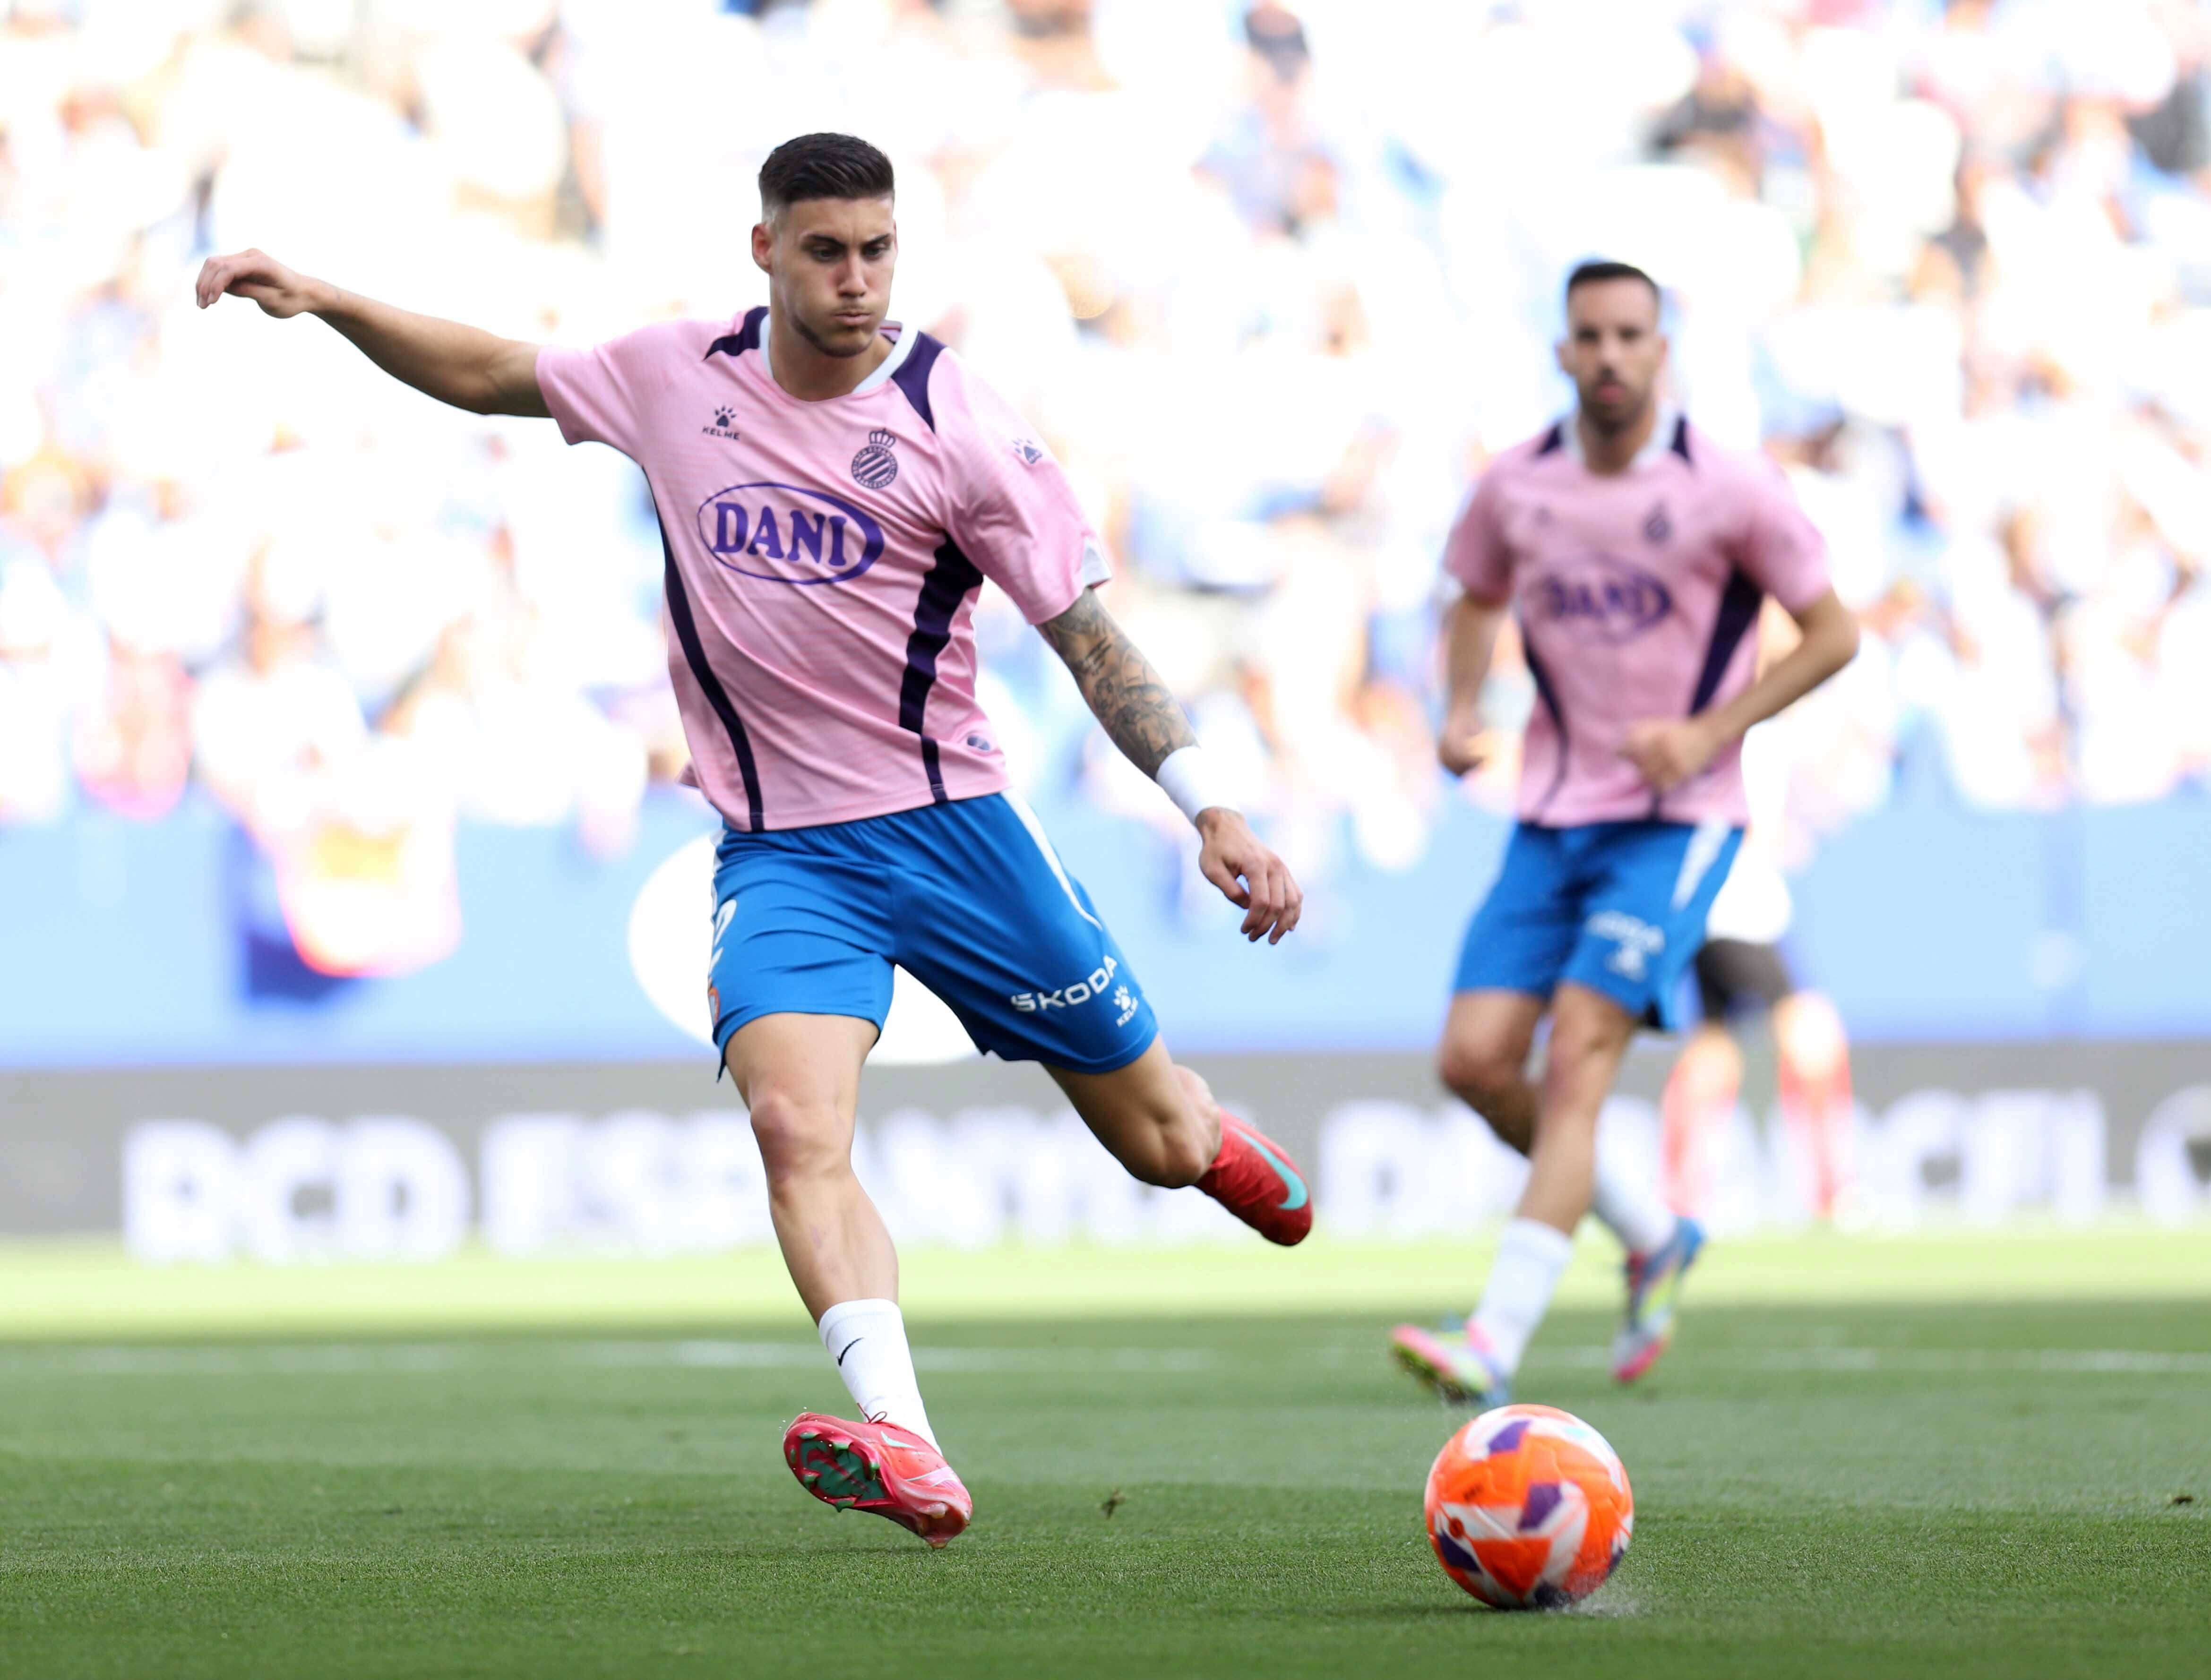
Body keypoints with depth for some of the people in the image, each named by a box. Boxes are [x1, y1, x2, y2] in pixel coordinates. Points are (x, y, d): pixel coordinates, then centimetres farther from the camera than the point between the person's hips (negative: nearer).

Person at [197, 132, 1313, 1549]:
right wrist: (326, 302, 7)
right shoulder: (675, 378, 2)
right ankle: (906, 1454, -36)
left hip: (952, 824, -1)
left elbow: (1090, 633, -7)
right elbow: (494, 375, 18)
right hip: (778, 849, 1)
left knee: (1154, 1139, 9)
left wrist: (1213, 808, -14)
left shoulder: (954, 424, -8)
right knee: (796, 1123, -26)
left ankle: (1218, 1142, 49)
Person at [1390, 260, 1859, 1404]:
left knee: (1577, 1059, -18)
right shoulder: (1516, 488, 2)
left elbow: (1832, 635, -1)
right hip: (1552, 819, 5)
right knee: (1475, 1060, -5)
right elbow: (1478, 603, 22)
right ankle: (1652, 1238, 20)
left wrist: (1712, 732, -13)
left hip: (1675, 824, -5)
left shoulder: (1727, 492, -10)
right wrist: (1460, 710, 2)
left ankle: (1495, 1343, -22)